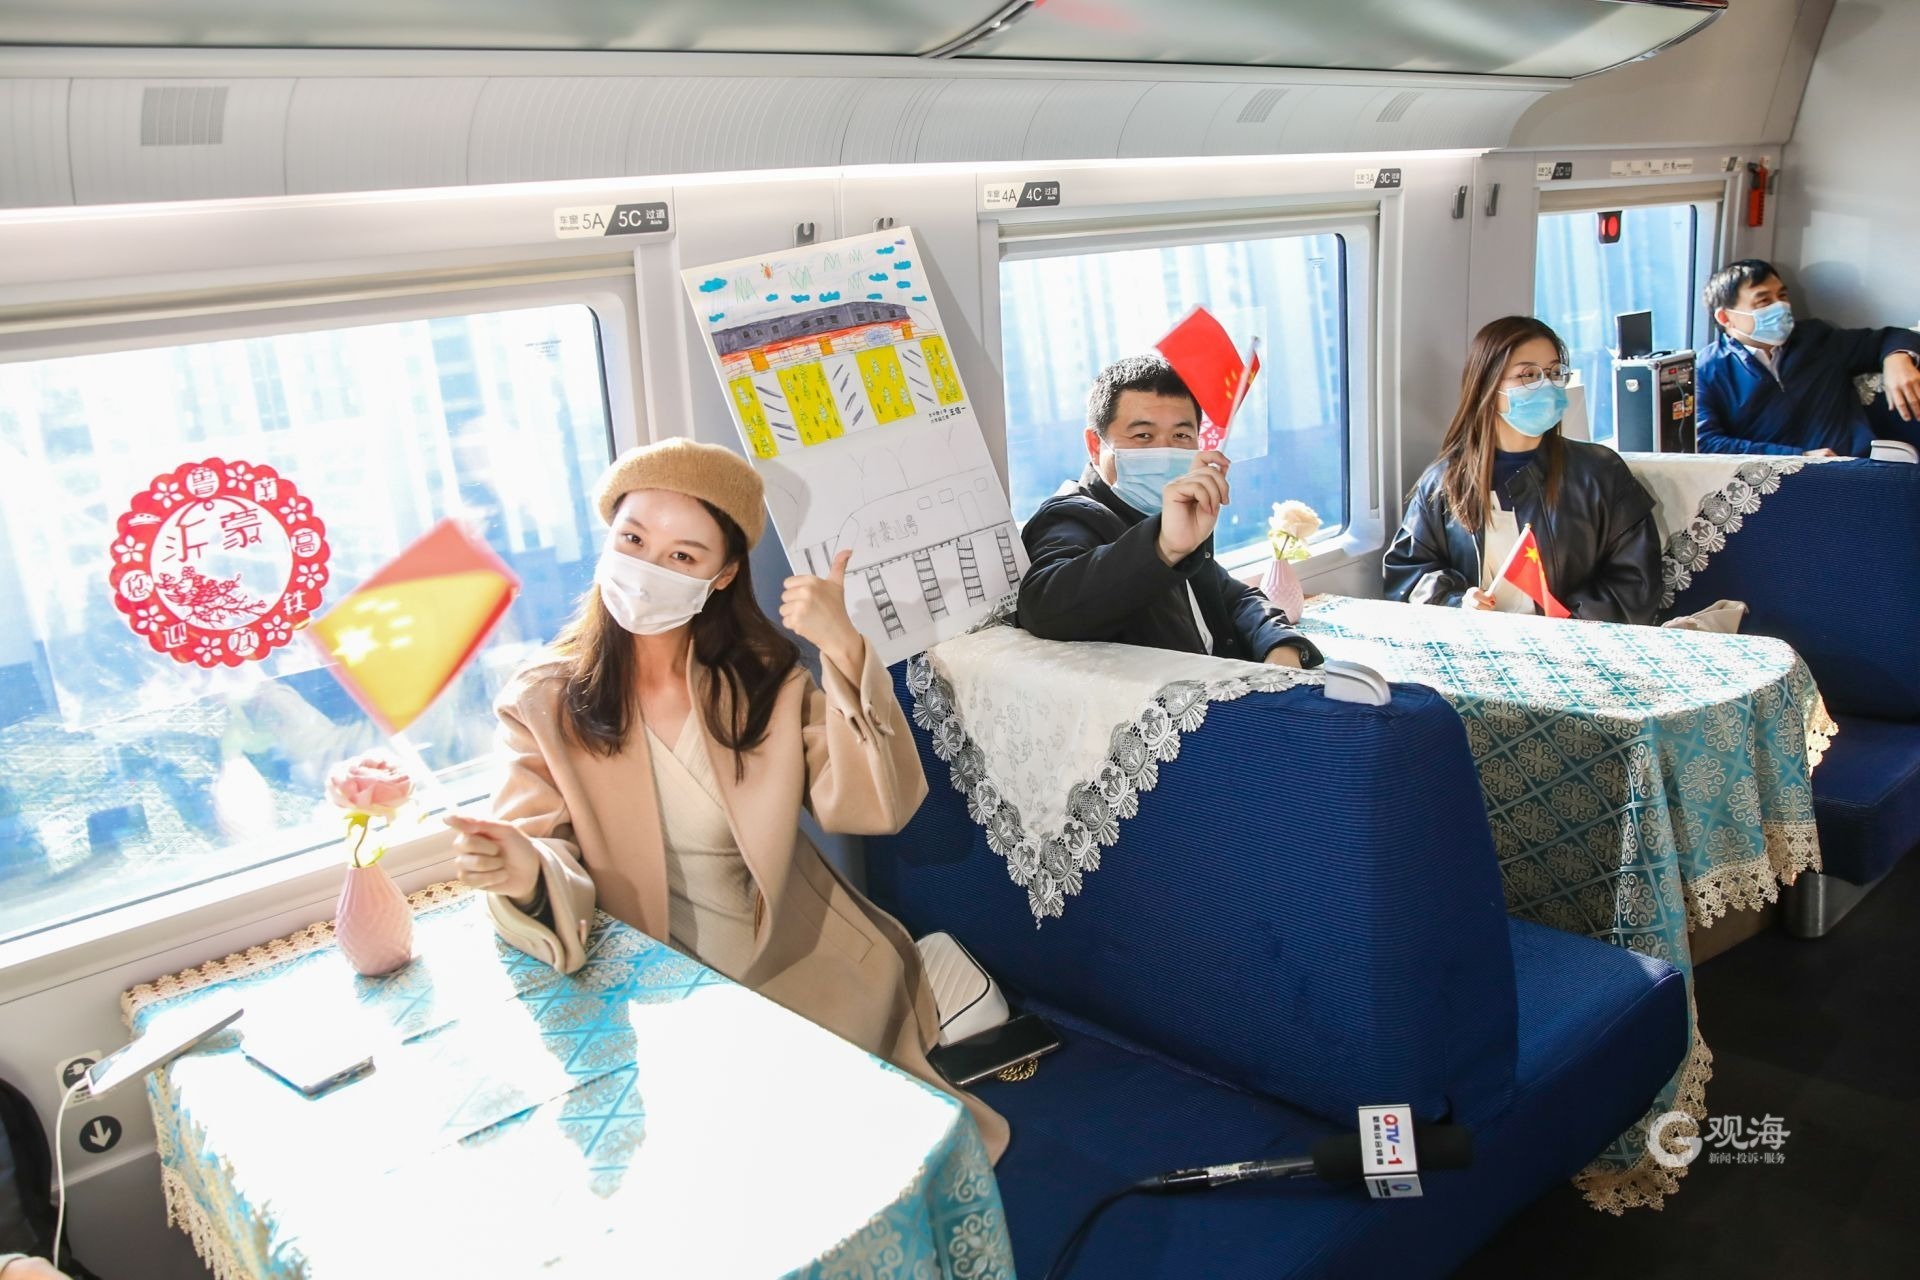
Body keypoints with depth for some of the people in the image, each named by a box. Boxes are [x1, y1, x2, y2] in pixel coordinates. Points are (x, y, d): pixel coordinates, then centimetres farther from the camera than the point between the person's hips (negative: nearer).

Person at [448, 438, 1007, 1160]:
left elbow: (872, 807, -12)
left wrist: (845, 652, -23)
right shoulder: (543, 704, -4)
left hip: (796, 968, 1)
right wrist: (525, 871, -33)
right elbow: (553, 872, -9)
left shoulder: (765, 678, 1)